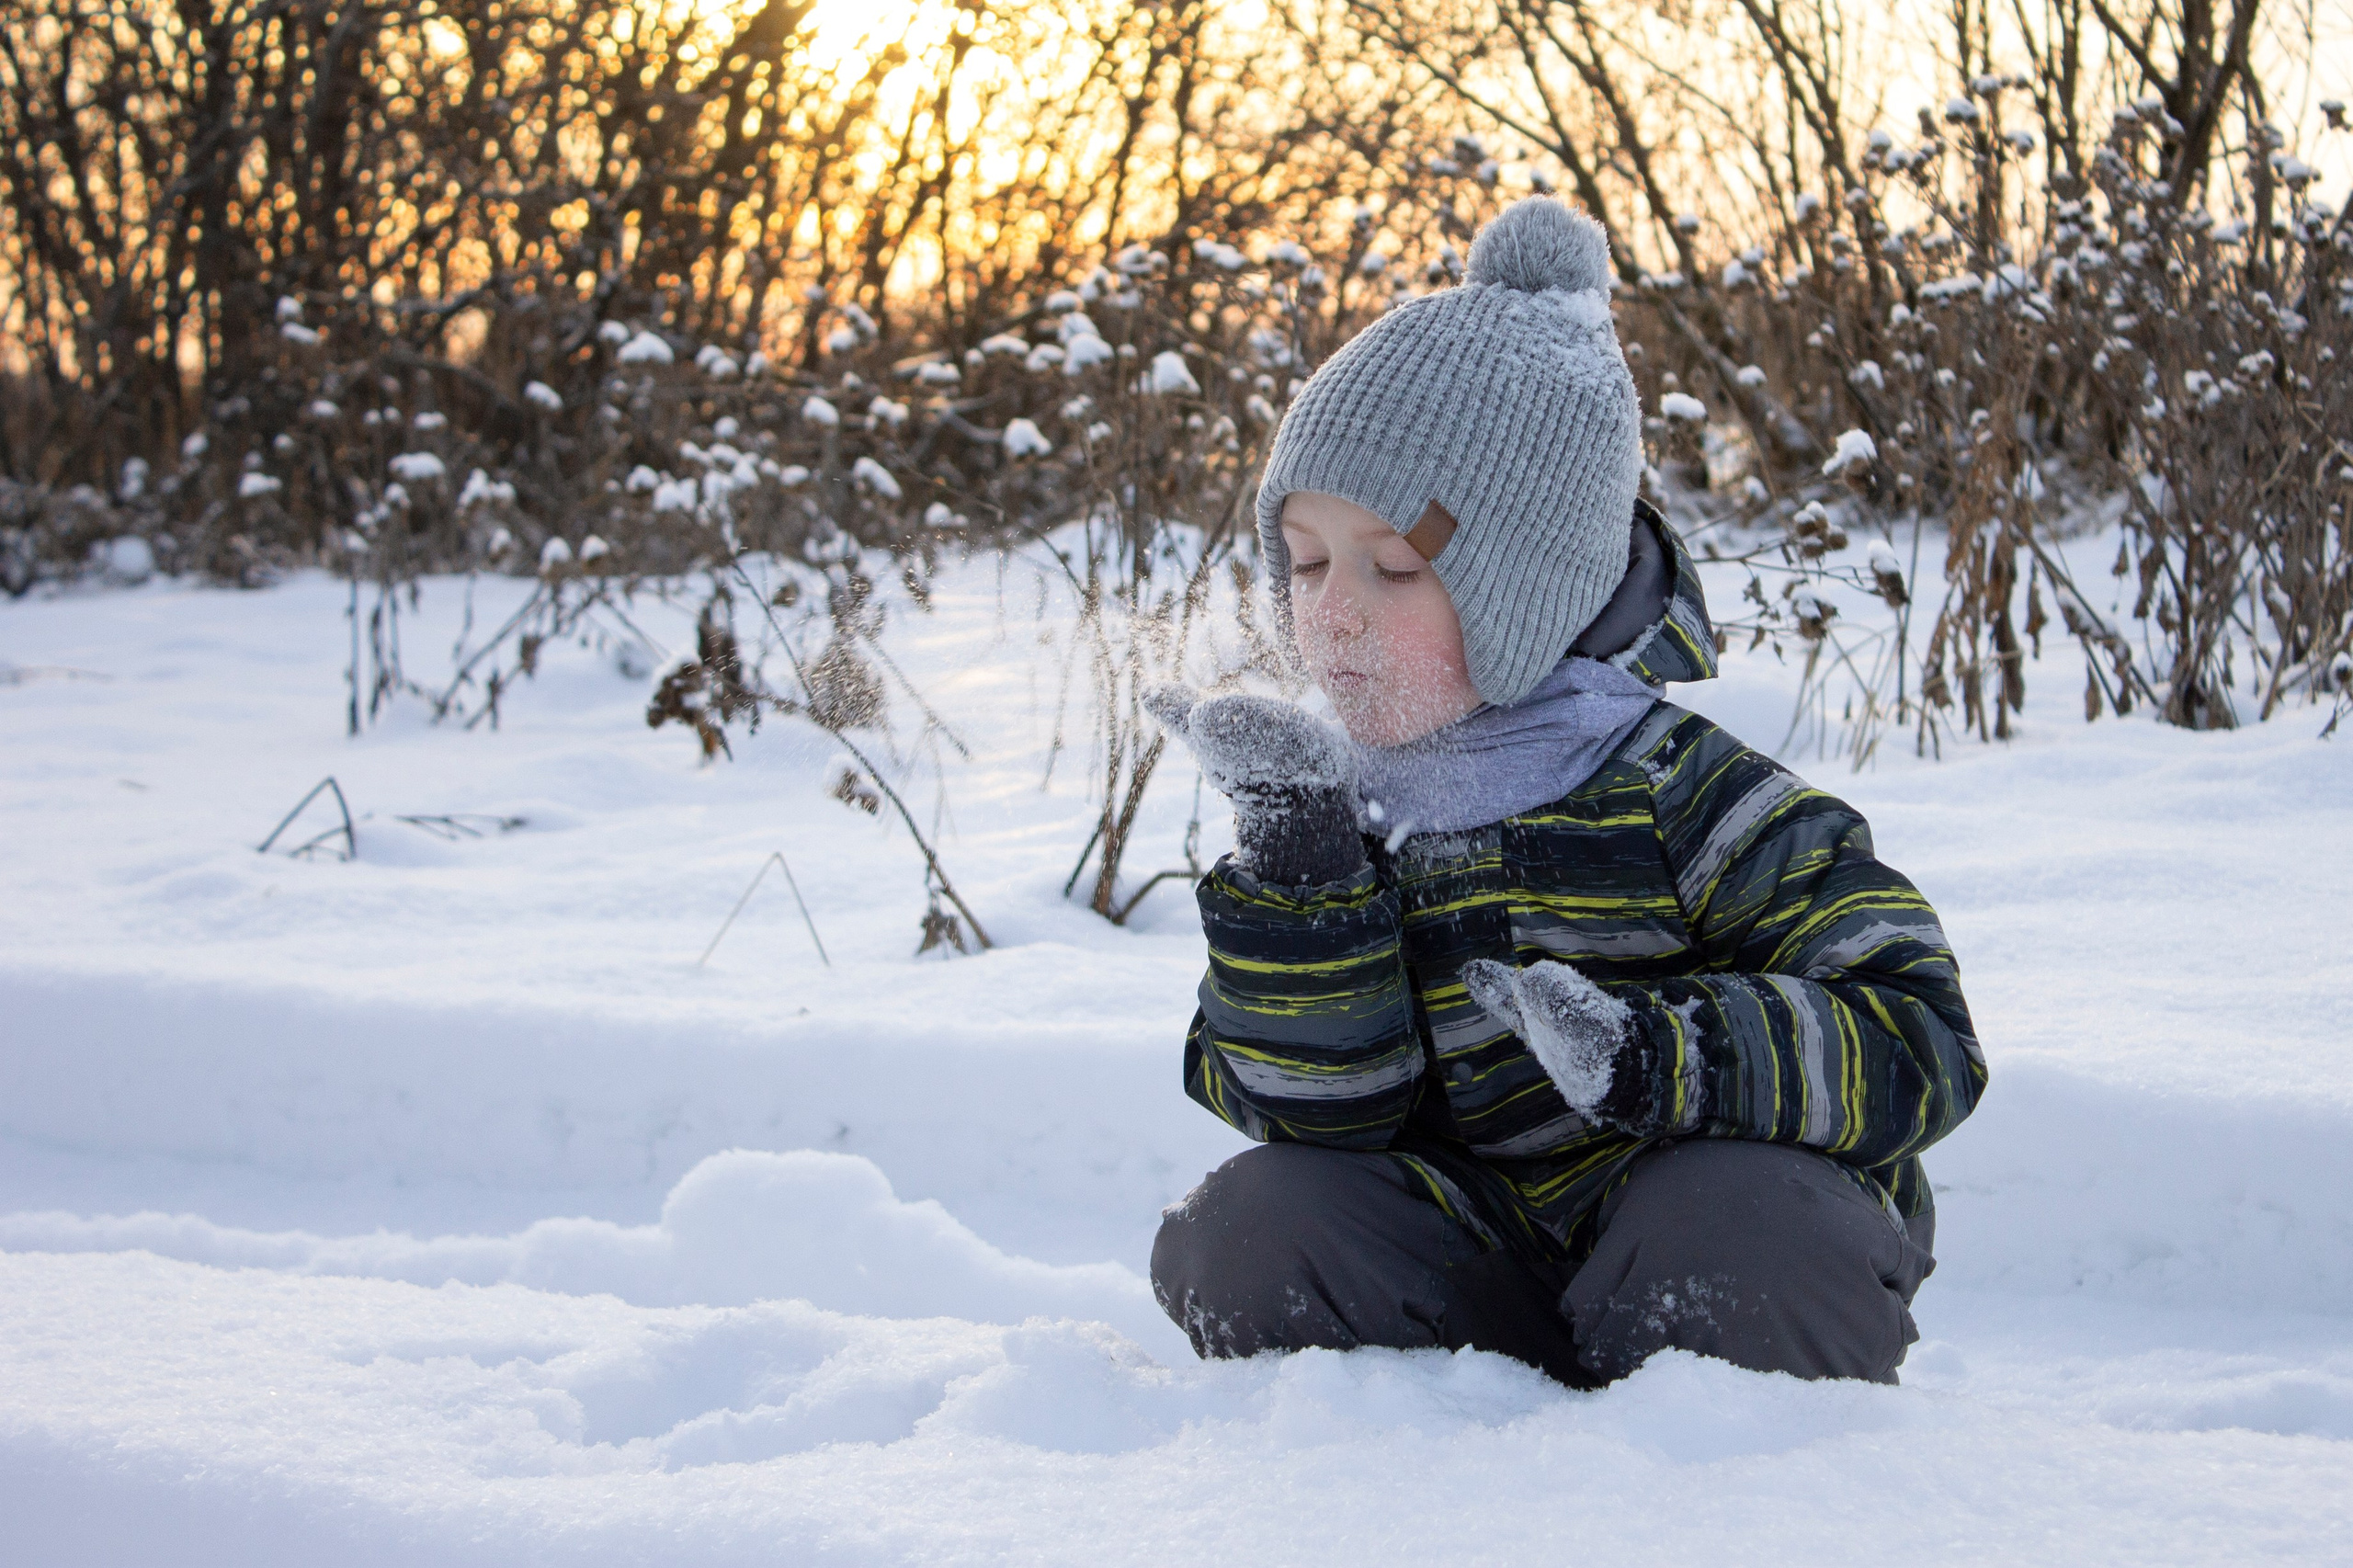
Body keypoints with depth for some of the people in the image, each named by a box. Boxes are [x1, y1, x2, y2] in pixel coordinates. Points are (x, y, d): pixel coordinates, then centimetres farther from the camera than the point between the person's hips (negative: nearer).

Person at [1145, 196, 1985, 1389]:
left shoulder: (1671, 788, -11)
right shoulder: (1336, 805, 3)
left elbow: (1918, 1042, -17)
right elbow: (1318, 1113, -6)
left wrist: (1649, 1054, -31)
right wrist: (1294, 860, -19)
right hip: (1473, 1280, 3)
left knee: (1744, 1233, -35)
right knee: (1245, 1236, -20)